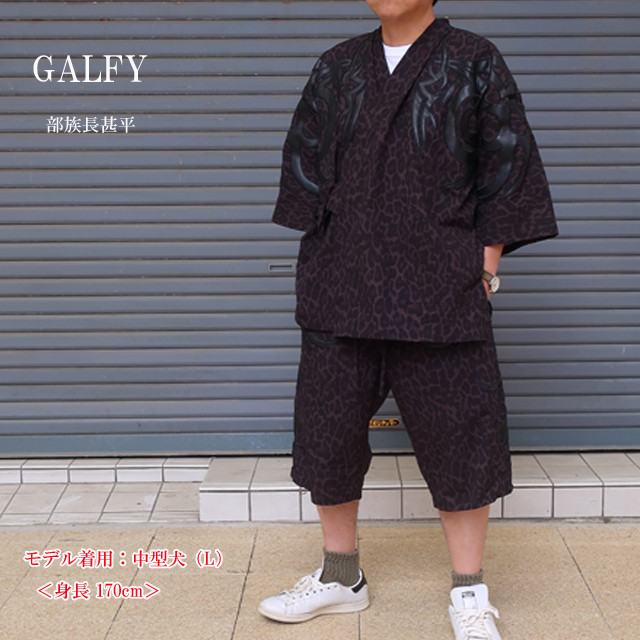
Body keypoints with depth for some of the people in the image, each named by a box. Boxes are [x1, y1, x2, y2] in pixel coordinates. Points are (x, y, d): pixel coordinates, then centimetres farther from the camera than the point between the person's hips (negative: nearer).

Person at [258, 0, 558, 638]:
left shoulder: (474, 62, 3)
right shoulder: (337, 68, 12)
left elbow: (507, 167, 2)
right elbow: (304, 162, 15)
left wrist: (486, 259, -4)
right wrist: (324, 247, 7)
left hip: (440, 286, -3)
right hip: (343, 285, 4)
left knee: (458, 430, 1)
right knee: (328, 424, 8)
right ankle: (341, 575, 27)